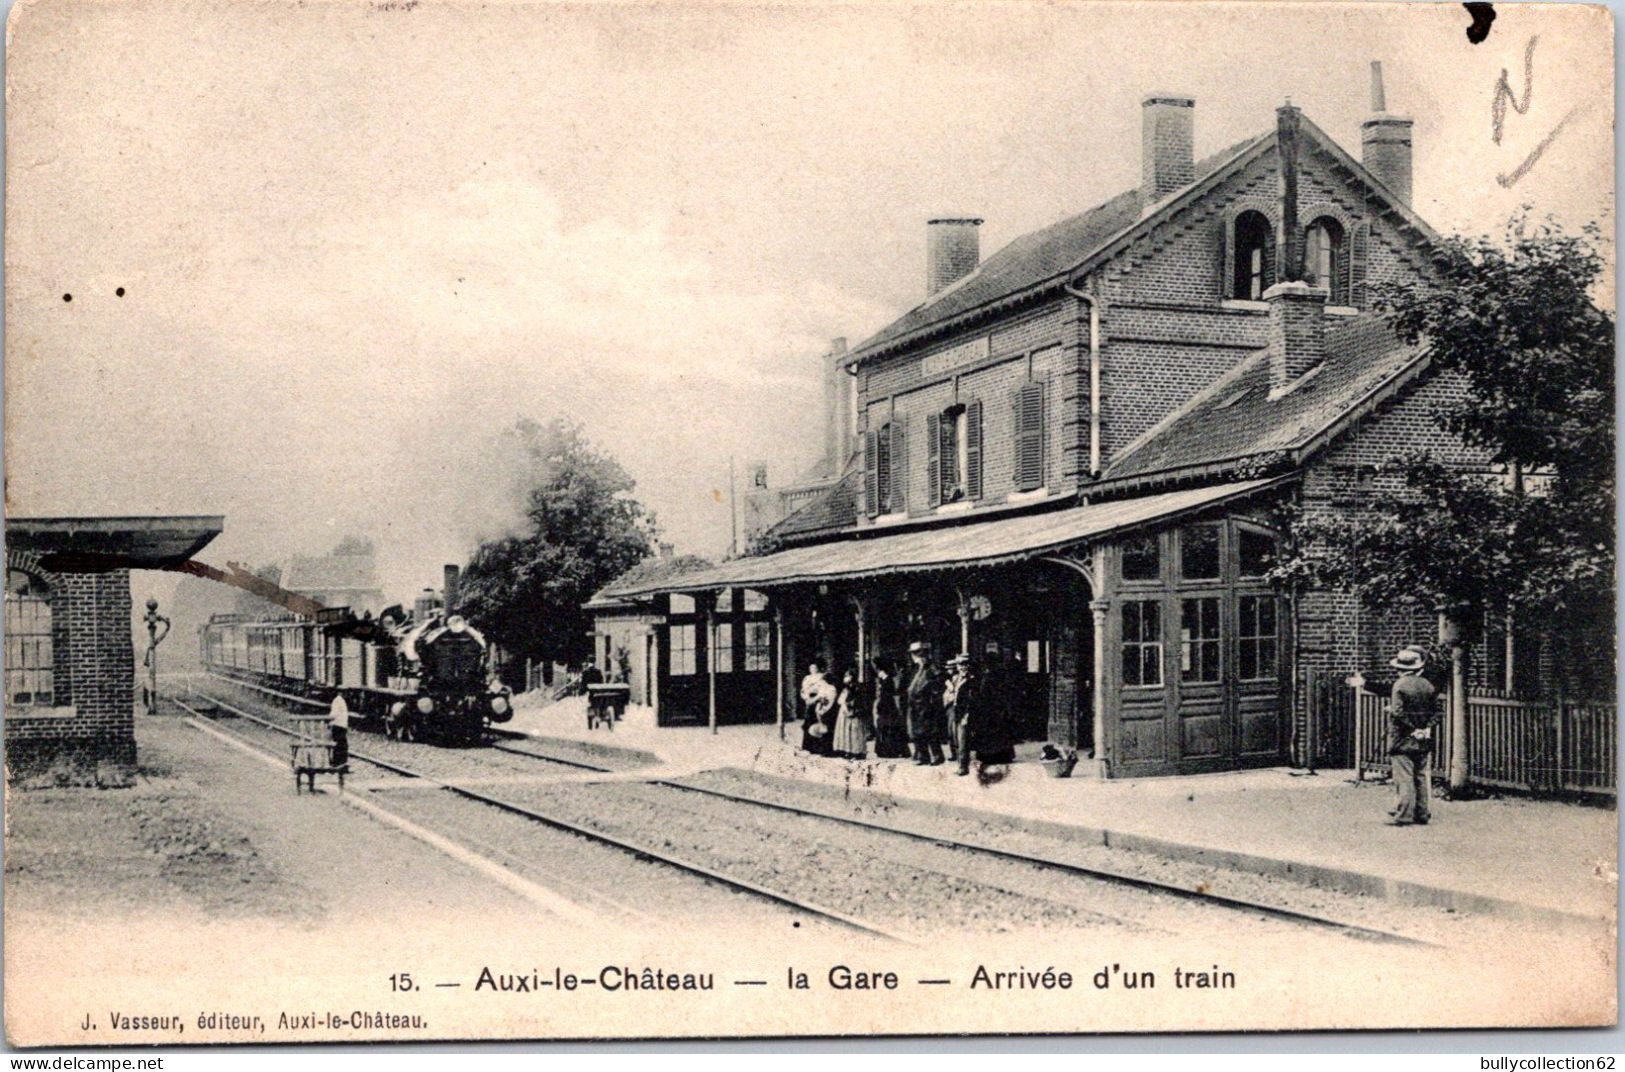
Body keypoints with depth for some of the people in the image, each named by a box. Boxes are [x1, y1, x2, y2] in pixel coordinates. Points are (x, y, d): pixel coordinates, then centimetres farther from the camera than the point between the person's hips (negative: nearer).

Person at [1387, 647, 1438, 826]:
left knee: (1404, 778, -6)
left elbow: (1398, 712, -18)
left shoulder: (1400, 685, -12)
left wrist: (1412, 728, -9)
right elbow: (1435, 711, 8)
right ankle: (1421, 814, 15)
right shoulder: (1427, 685, 7)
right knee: (1420, 778, 12)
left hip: (1403, 739, -6)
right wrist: (1427, 727, 1)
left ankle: (1405, 815, -8)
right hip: (1423, 742, 6)